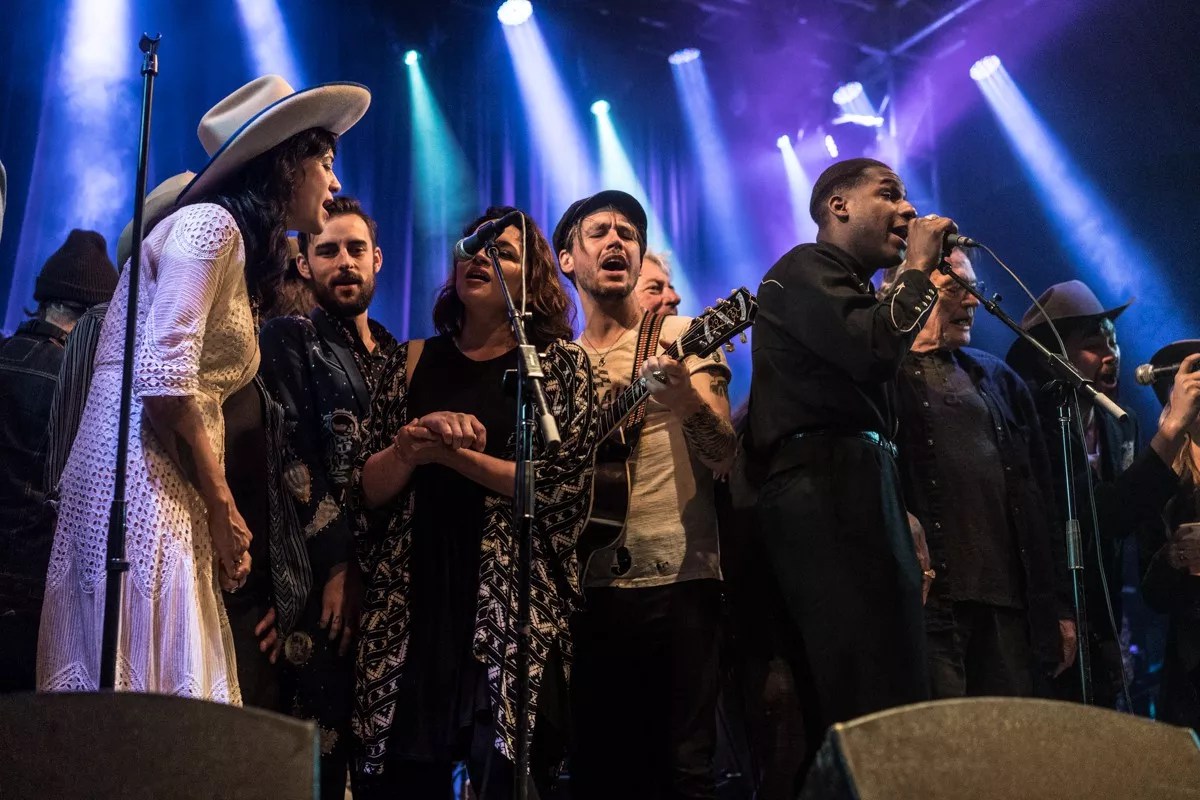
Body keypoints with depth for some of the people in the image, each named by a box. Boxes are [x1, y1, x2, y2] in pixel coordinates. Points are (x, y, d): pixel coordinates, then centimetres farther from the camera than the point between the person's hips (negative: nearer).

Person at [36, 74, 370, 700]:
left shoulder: (236, 249, 22)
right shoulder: (210, 222, -5)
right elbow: (164, 373, -17)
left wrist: (215, 509, 10)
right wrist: (222, 507, -10)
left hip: (172, 492, 9)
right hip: (138, 481, -9)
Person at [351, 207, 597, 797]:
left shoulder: (560, 364, 4)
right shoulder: (411, 361, 11)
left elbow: (561, 485, -7)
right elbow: (368, 489, 7)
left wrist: (448, 453, -9)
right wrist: (412, 445, -13)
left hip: (511, 605, -2)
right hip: (408, 602, 3)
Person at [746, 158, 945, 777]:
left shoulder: (851, 290, 29)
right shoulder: (806, 269, 1)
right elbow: (874, 350, -19)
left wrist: (904, 529, 16)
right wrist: (918, 267, -3)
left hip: (847, 493, 10)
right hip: (827, 493, -10)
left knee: (842, 706, 7)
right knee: (883, 707, -16)